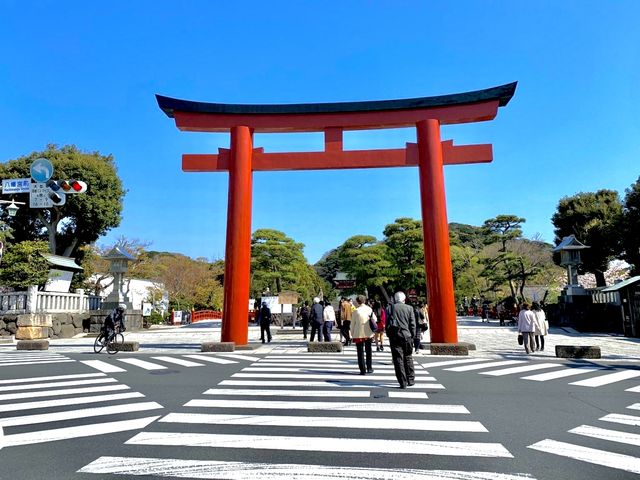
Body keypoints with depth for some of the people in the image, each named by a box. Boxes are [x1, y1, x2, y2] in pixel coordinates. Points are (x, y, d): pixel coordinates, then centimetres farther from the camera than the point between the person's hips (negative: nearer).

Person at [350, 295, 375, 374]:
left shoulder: (355, 311, -11)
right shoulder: (369, 309, -3)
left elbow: (352, 323, -7)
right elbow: (374, 319, 1)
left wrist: (352, 333, 3)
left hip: (359, 334, -3)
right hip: (368, 333, 3)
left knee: (361, 353, 4)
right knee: (368, 351, 19)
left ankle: (363, 370, 3)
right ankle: (369, 368, 25)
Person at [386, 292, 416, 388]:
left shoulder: (390, 308, -3)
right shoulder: (409, 308, 1)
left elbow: (387, 323, -1)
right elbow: (413, 324, 2)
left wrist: (389, 335, 7)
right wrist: (412, 337, 9)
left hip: (394, 336, -1)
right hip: (407, 336, 2)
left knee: (398, 359, 2)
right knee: (408, 357, 16)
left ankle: (403, 382, 3)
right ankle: (410, 379, 22)